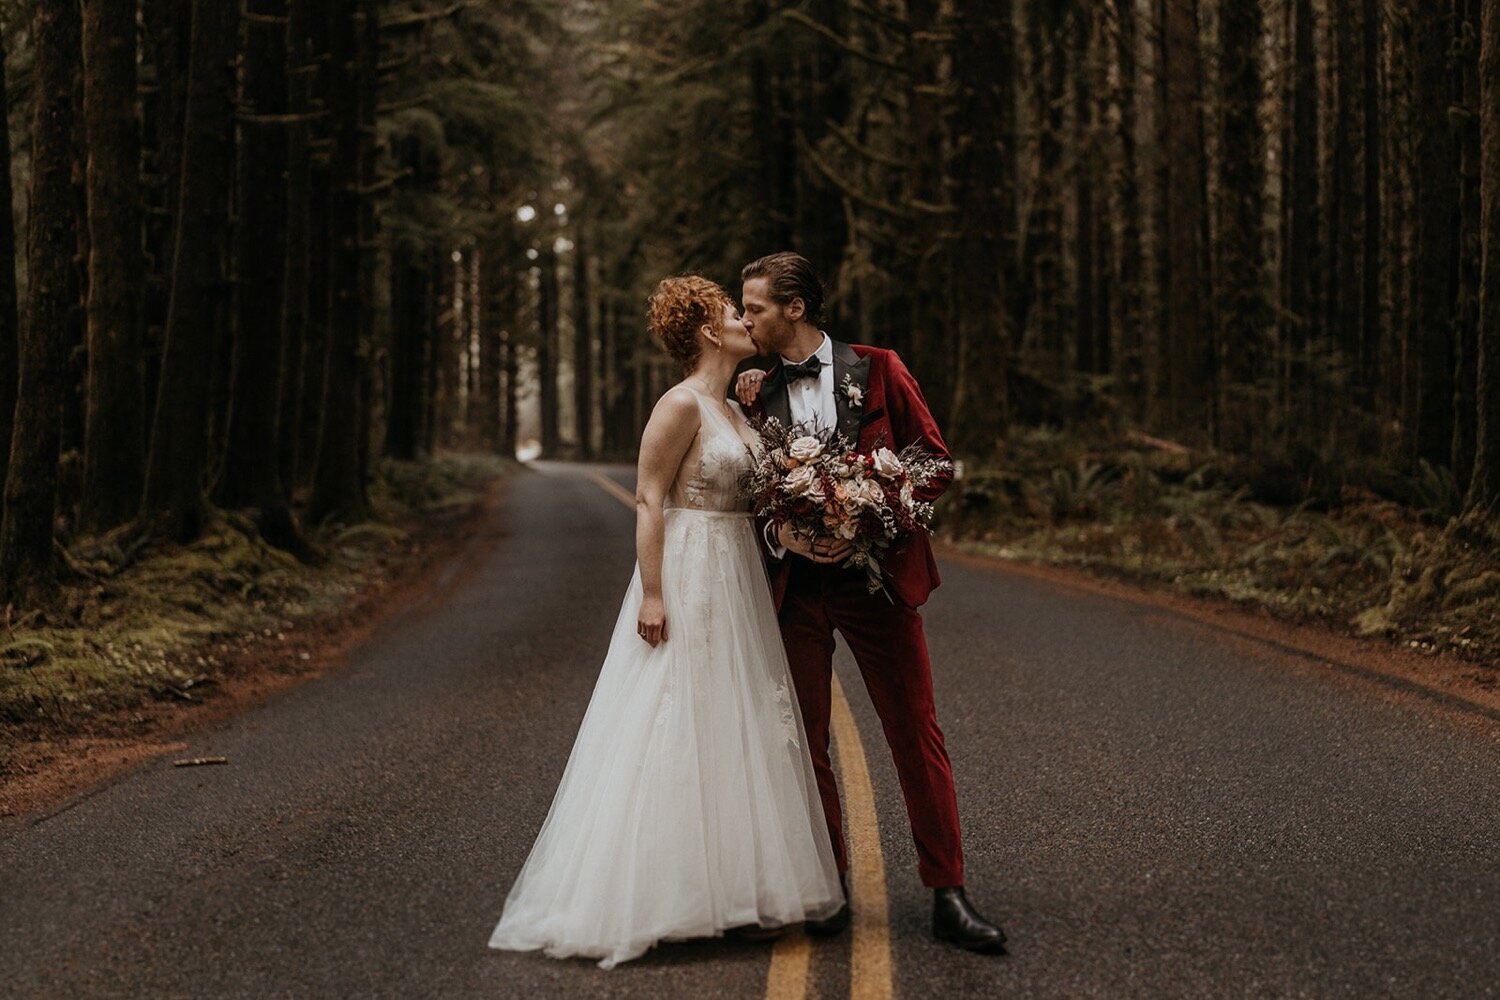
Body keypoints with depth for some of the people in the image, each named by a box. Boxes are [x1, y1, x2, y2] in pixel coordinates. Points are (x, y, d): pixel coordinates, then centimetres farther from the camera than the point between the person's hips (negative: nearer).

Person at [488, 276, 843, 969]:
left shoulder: (734, 409, 14)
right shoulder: (681, 405, -12)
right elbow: (648, 500, -16)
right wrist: (651, 593, -21)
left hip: (736, 579, 9)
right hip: (687, 579, -9)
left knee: (734, 727, 10)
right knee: (675, 733, -5)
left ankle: (723, 889, 18)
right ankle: (654, 894, 2)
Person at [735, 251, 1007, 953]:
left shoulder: (877, 371, 0)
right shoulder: (757, 391, 7)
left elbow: (935, 464, 1)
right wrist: (781, 530, -11)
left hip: (875, 574, -2)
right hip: (793, 584, 3)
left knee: (917, 734, -1)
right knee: (802, 743, 7)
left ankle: (947, 896, 6)